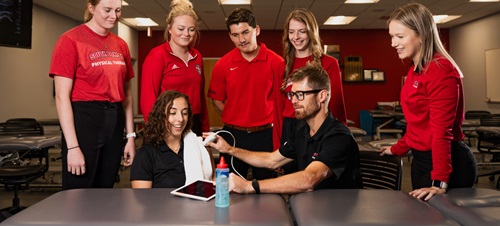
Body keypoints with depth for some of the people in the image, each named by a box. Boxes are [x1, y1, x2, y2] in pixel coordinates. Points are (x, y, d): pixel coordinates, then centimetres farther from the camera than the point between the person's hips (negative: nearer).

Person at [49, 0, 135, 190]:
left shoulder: (121, 45, 10)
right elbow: (62, 97, -11)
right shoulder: (70, 40, -7)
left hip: (114, 121, 6)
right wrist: (72, 147, -16)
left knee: (104, 191, 14)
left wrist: (131, 136, 8)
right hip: (84, 119, -5)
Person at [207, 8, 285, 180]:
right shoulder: (223, 65, -2)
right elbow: (216, 99, 8)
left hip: (265, 135, -1)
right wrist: (234, 120, 0)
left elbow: (282, 99, 0)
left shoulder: (276, 62, -5)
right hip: (233, 135, 1)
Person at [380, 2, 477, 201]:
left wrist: (440, 182, -24)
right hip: (421, 160, 9)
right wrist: (397, 150, 25)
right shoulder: (415, 70, 8)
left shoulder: (441, 70, -18)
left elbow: (441, 130, -23)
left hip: (447, 164, -9)